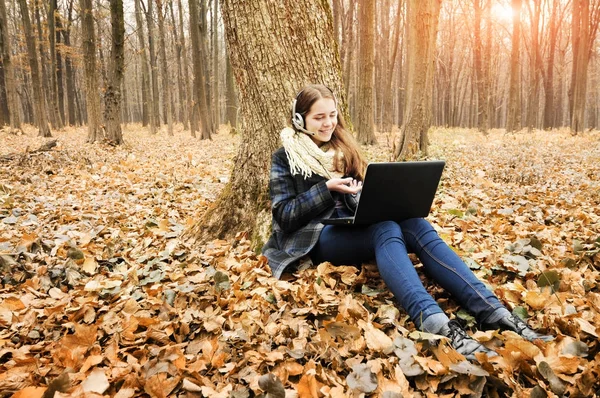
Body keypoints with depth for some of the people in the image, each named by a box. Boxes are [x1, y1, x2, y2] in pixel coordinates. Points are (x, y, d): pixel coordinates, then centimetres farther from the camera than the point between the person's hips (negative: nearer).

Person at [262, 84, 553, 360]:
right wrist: (326, 189, -15)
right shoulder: (285, 158, 4)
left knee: (415, 225, -27)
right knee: (385, 228, -36)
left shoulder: (343, 147, 19)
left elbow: (362, 194, 18)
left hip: (353, 228, 5)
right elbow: (283, 216, -5)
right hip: (318, 238, -4)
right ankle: (436, 325, -58)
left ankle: (493, 312, -41)